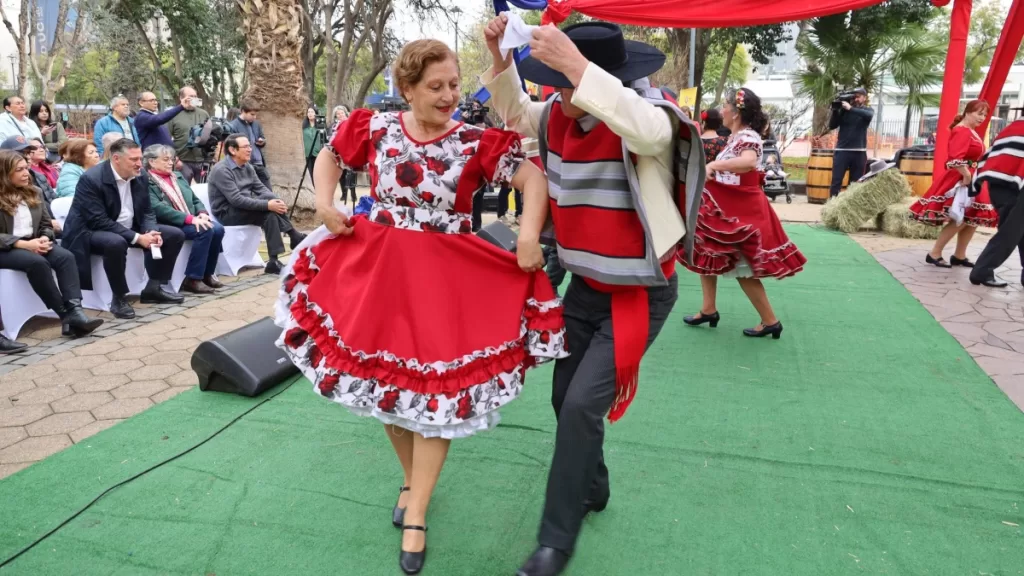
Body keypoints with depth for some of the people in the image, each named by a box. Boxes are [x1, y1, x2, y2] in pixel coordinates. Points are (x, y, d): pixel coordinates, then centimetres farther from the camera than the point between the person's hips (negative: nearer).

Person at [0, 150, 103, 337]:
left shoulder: (33, 192, 14)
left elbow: (46, 224, 14)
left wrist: (44, 239, -9)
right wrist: (24, 244, -23)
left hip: (32, 244, 5)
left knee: (65, 257, -26)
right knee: (37, 262, -35)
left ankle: (75, 312, -40)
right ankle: (66, 315, -31)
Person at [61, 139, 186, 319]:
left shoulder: (139, 177, -1)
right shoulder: (91, 179, -21)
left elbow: (147, 212, 5)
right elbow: (99, 222, -26)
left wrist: (151, 231, -18)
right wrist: (137, 238, -31)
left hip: (129, 229, 8)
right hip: (92, 232, -7)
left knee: (175, 235, -3)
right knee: (116, 242, -41)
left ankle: (153, 288, 5)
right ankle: (119, 298, -20)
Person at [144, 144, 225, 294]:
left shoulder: (178, 176, 20)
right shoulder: (147, 182, -5)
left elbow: (194, 199, 18)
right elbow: (159, 209, -19)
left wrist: (202, 213, -6)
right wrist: (190, 218, -27)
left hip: (192, 221, 7)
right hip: (170, 225, -7)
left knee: (218, 229, -19)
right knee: (205, 230, -29)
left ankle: (208, 273, -4)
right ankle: (192, 279, -22)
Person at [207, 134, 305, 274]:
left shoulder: (247, 166, 7)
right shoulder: (221, 170, -19)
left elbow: (261, 188, 2)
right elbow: (236, 200, -26)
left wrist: (276, 200, -19)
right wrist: (267, 205, -30)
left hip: (245, 206, 8)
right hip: (227, 213, -8)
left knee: (271, 211, -16)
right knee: (269, 212, -27)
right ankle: (294, 237, -15)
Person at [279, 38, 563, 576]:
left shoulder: (476, 142, -6)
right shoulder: (376, 128, 1)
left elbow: (533, 176, -9)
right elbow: (329, 155, 17)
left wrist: (529, 235, -23)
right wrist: (324, 200, 1)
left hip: (446, 275, -2)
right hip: (376, 265, 3)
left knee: (437, 387, 0)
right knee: (383, 376, 12)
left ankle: (416, 516, 17)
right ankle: (412, 478, 39)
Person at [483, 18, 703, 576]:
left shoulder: (648, 116, -22)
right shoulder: (559, 115, -3)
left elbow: (646, 130, -46)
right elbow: (514, 113, 14)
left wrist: (576, 66, -48)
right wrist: (498, 56, -3)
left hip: (639, 295, -7)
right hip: (585, 286, 7)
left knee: (584, 405, -12)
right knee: (565, 398, 14)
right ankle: (592, 489, 42)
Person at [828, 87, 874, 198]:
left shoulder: (868, 110, 7)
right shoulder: (843, 110, 6)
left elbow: (868, 115, -17)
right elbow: (832, 126, 1)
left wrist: (851, 108, -24)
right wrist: (835, 110, -11)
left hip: (859, 152, 1)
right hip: (842, 150, -1)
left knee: (856, 183, 5)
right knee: (836, 181, -6)